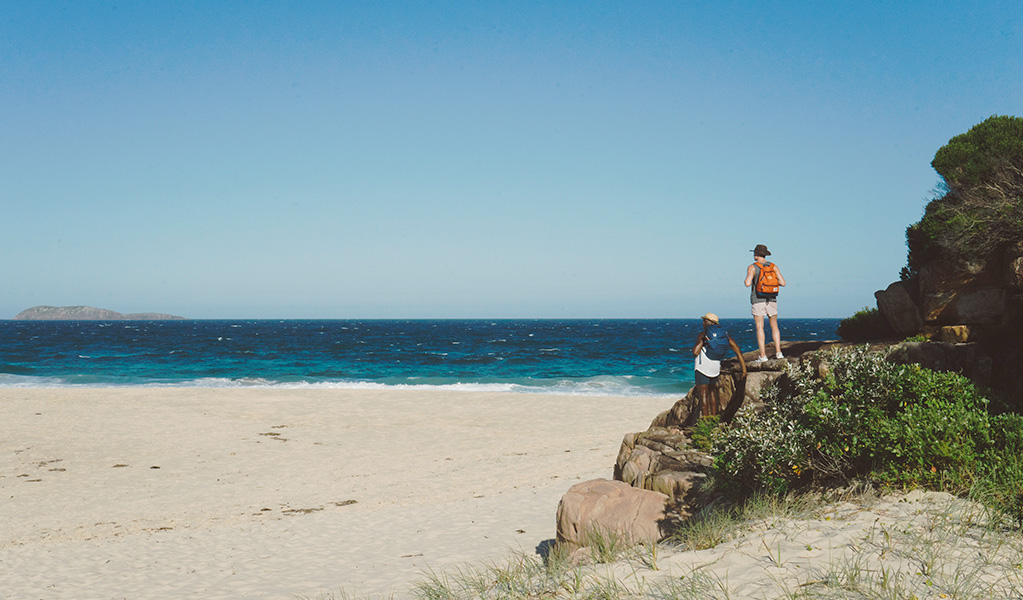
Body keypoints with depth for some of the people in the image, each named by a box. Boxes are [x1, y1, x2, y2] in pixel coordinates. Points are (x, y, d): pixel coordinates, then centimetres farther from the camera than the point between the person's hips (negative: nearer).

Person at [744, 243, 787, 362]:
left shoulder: (752, 267, -5)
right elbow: (783, 283, -1)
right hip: (771, 299, 3)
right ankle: (778, 352, 8)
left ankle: (763, 355, -7)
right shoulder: (774, 266, 5)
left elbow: (748, 283, -18)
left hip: (758, 300, -3)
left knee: (760, 327, -3)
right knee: (774, 326, 14)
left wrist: (748, 281, 5)